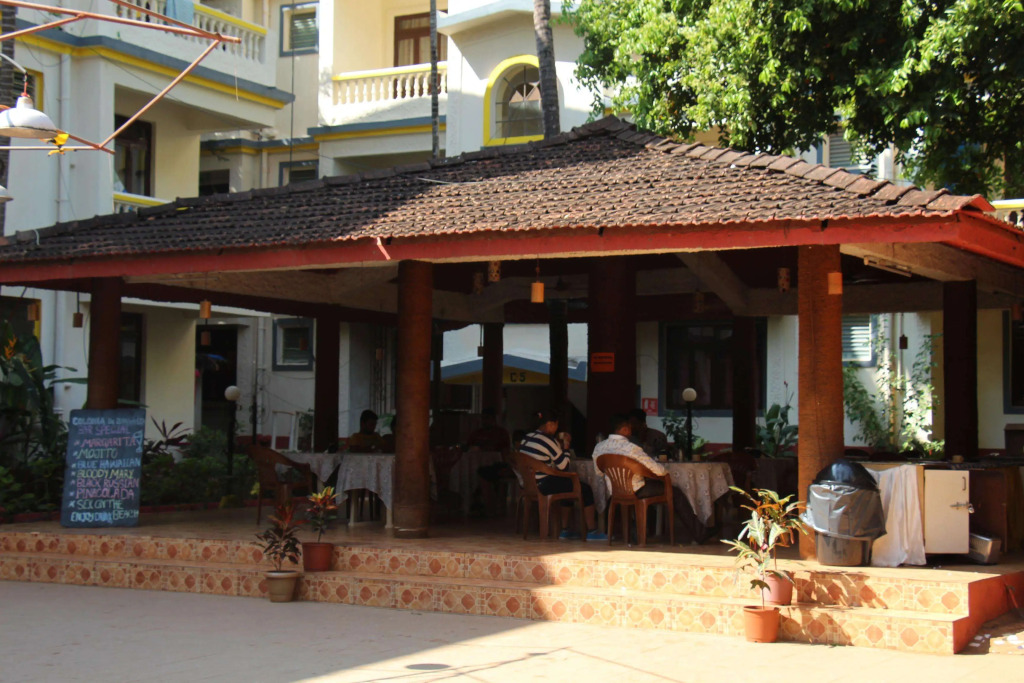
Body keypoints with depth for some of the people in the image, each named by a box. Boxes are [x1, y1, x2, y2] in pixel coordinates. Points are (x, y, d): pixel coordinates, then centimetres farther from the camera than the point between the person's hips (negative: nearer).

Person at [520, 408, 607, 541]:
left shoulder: (526, 439, 12)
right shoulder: (548, 440, -14)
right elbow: (563, 465, -10)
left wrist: (559, 447, 22)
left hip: (527, 484, 9)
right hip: (543, 485, -9)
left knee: (568, 485, 29)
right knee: (586, 489, 0)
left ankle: (565, 530, 28)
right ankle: (592, 531, 4)